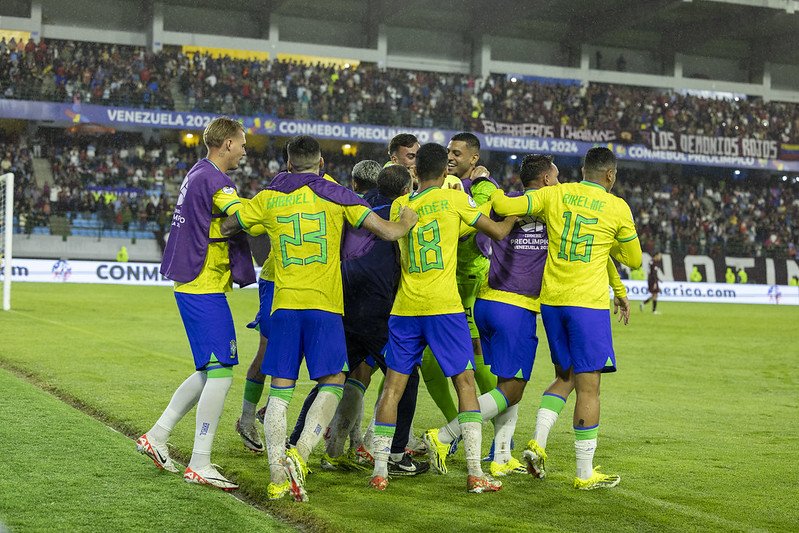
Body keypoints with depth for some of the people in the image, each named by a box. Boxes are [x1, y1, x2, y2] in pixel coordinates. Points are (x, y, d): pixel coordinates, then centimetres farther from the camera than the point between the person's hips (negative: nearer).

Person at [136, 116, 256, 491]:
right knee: (221, 372, -7)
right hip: (205, 288, -10)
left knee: (210, 372, 17)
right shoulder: (213, 180, -15)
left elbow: (229, 219, 16)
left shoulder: (199, 175, 16)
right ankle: (199, 465, -4)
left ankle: (156, 435, 22)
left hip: (192, 286, 10)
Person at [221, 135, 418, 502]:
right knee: (332, 384, 4)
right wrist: (407, 221, 20)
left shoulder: (269, 198, 8)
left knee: (280, 390, 5)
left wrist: (260, 226, 36)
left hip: (284, 304, 2)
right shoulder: (336, 195, 3)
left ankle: (277, 476, -3)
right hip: (324, 305, -2)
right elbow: (388, 232, -1)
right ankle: (299, 454, -15)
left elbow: (227, 228, 19)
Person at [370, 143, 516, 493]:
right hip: (444, 306, -3)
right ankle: (475, 473, -1)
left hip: (405, 308, 3)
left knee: (393, 386, 7)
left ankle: (379, 470, 5)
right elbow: (498, 232, 3)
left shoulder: (399, 205, 9)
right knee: (465, 383, 4)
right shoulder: (453, 198, -1)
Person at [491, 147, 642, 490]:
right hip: (588, 304, -4)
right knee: (588, 386, 0)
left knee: (564, 377, 22)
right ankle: (585, 474, 3)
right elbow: (634, 260, 12)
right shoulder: (617, 207, 0)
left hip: (550, 300, 5)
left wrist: (494, 193, 20)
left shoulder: (555, 194, 5)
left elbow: (504, 206, -1)